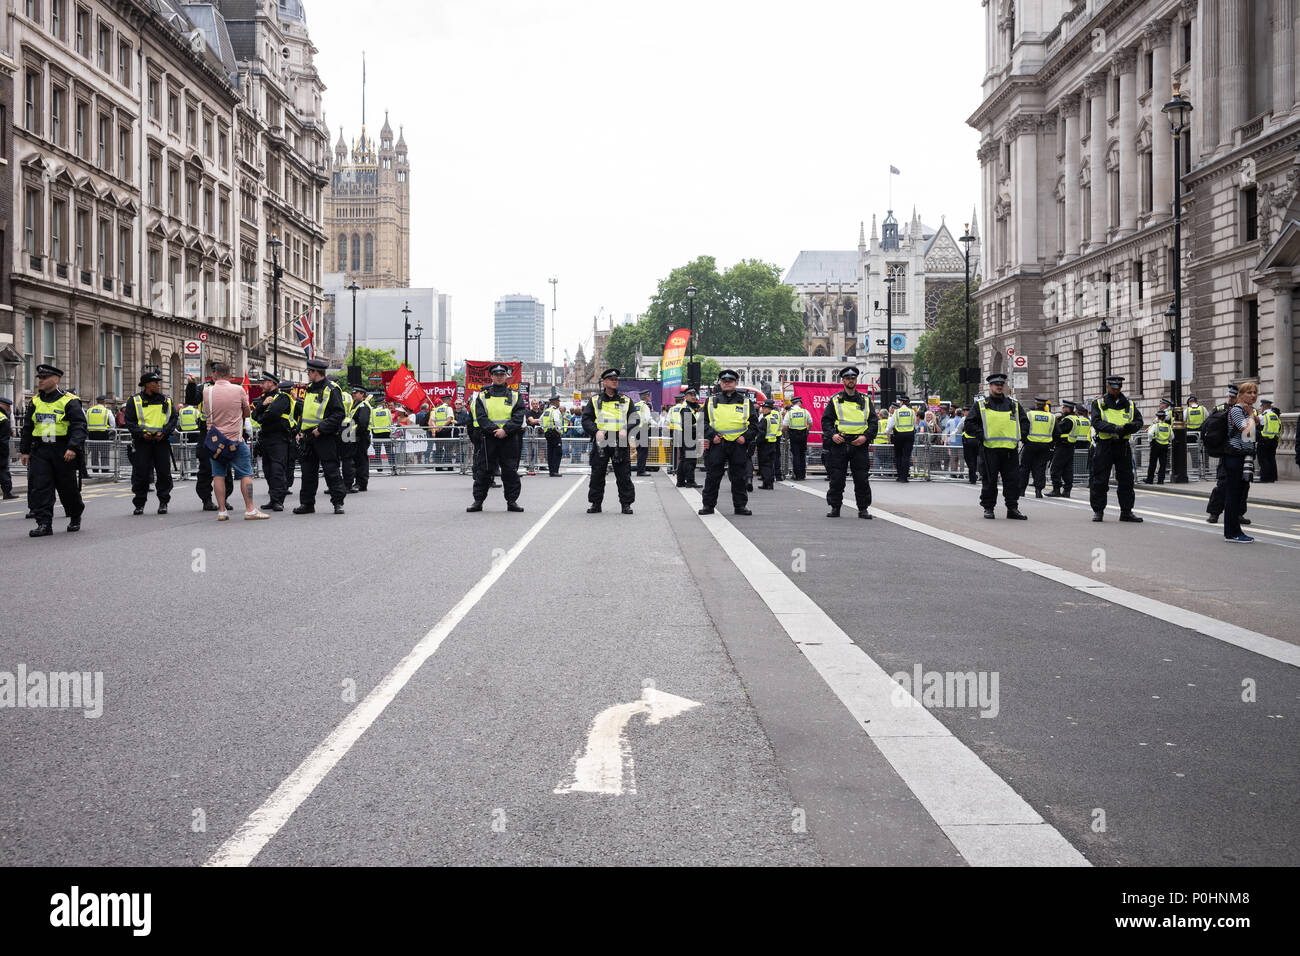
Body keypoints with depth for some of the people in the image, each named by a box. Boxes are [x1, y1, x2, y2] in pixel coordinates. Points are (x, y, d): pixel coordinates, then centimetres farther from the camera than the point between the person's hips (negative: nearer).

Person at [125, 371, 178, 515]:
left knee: (164, 473, 0)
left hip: (162, 441, 2)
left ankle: (163, 503, 10)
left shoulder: (166, 401, 11)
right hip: (142, 443, -2)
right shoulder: (135, 401, 5)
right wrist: (142, 433, -14)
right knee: (140, 473, -2)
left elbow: (173, 419, 8)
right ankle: (139, 504, 8)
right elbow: (130, 422, 2)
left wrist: (163, 432, -9)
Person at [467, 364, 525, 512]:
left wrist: (505, 430, -16)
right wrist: (494, 430, -15)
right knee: (483, 470, 2)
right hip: (488, 438, 0)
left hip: (509, 438, 0)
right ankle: (478, 501, 8)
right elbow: (481, 417, -2)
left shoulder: (514, 395, 9)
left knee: (510, 471, 2)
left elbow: (518, 417, -2)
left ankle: (512, 501, 10)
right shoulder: (483, 395, 8)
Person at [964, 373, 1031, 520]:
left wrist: (1018, 436, 4)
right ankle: (988, 508, 11)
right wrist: (982, 435, -8)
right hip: (989, 449, -3)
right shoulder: (981, 404, 6)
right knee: (989, 481, 0)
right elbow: (969, 424, 3)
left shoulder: (1014, 404, 14)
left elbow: (1024, 422, 20)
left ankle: (1012, 508, 9)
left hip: (1010, 449, 3)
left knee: (1013, 480, 1)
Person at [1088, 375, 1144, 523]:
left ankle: (1126, 511, 12)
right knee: (1100, 480, -1)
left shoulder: (1129, 404, 13)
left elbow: (1139, 421, 9)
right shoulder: (1099, 403, 2)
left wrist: (1130, 426, -15)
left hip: (1123, 446, 3)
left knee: (1126, 479, 5)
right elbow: (1096, 422, -11)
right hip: (1104, 445, -3)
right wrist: (1114, 428, -24)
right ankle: (1098, 511, 9)